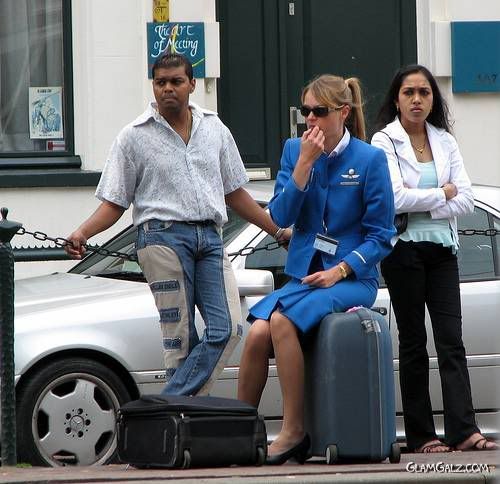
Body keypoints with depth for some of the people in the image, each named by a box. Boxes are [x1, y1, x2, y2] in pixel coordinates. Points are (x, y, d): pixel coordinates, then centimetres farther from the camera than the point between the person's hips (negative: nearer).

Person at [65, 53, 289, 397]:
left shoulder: (214, 129, 16)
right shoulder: (135, 137, 6)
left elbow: (235, 193, 24)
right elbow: (114, 203, 5)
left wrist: (278, 230, 21)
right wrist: (82, 233, -14)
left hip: (210, 237, 4)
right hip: (164, 237, -4)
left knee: (227, 329, -11)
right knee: (180, 338, -7)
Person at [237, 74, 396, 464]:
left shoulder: (370, 159, -4)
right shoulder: (294, 150, 9)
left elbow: (381, 235, -3)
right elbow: (281, 216, -1)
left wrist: (340, 270, -15)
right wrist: (304, 163, -10)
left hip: (353, 279, -4)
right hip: (303, 274, 4)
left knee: (282, 320, -31)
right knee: (257, 333, -24)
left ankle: (294, 430, -24)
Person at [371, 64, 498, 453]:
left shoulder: (446, 142, 11)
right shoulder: (385, 141, -2)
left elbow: (466, 200, 2)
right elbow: (395, 198, -15)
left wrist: (420, 205, -10)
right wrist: (443, 193, -5)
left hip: (441, 250, 4)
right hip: (404, 250, -4)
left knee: (451, 341, -6)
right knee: (413, 343, 2)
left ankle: (464, 431, -14)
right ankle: (421, 436, 4)